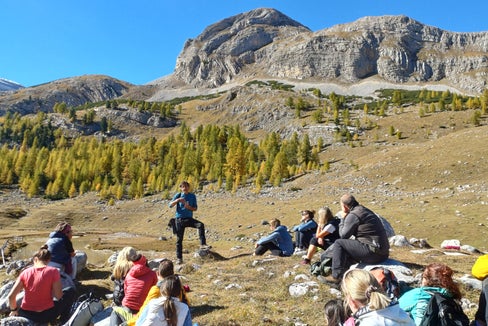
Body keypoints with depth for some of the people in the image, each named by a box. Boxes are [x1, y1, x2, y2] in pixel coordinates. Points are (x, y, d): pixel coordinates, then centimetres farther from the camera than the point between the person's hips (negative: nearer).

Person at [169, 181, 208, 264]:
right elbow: (170, 205, -8)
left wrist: (189, 207, -16)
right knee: (179, 239, 2)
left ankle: (202, 244, -21)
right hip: (179, 219, -1)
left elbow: (195, 208, 4)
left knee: (201, 225, -25)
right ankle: (179, 258, 11)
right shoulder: (178, 195, 1)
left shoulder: (192, 196, 4)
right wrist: (177, 200, -25)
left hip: (189, 218, 1)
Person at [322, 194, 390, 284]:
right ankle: (344, 272, 29)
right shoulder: (365, 211, 16)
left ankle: (336, 276, -3)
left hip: (373, 253, -10)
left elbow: (343, 235, -7)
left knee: (338, 243, -5)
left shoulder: (353, 215, -13)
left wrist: (343, 219, 3)